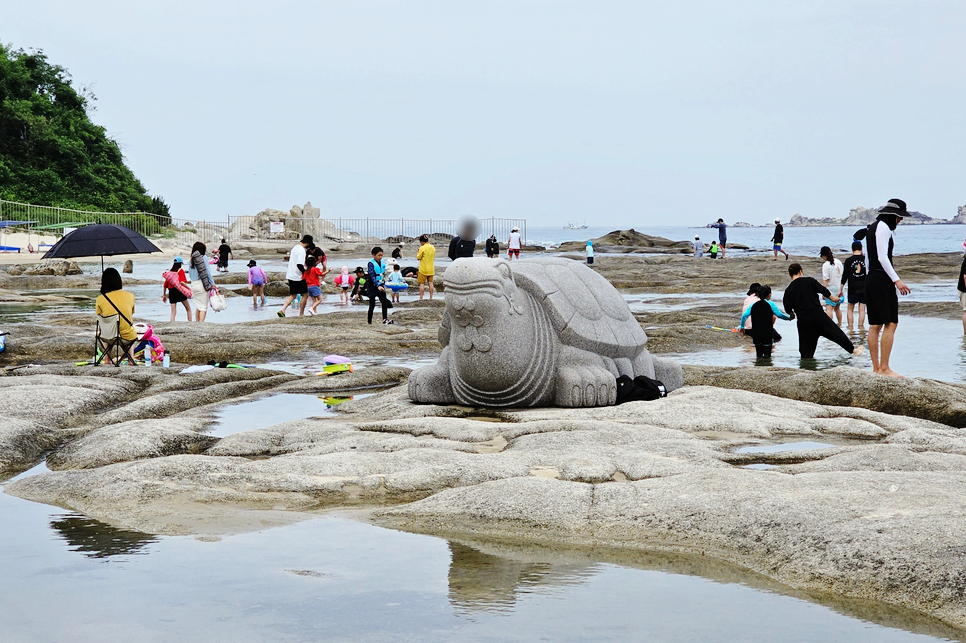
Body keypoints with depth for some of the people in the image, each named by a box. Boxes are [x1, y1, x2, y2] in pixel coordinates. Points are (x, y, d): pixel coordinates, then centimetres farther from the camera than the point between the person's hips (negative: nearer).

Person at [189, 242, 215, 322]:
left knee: (198, 306, 17)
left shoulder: (191, 260, 11)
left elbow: (190, 273, 13)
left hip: (193, 284, 6)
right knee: (203, 307, -2)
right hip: (202, 284, -6)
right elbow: (207, 272, -10)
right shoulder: (203, 257, -6)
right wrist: (212, 284, -5)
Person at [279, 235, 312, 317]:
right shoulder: (301, 250, -18)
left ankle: (282, 310, -3)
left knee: (293, 295, 14)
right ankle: (301, 314, 9)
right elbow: (299, 265, -25)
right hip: (298, 277, -9)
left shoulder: (295, 247, 11)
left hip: (291, 276, 9)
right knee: (305, 294, 5)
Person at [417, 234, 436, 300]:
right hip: (431, 269, 5)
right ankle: (431, 298, 10)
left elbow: (418, 257, -8)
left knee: (422, 283, -1)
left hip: (423, 269, -5)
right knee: (430, 283, 9)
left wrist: (417, 253, 11)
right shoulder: (433, 247, 5)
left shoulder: (422, 248, -14)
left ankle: (421, 298, -3)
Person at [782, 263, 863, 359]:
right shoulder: (809, 281, -1)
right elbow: (823, 290, 2)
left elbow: (788, 309, -4)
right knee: (835, 333, 10)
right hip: (818, 314, 0)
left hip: (803, 319, 1)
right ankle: (853, 349, 20)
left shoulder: (788, 290, 1)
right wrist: (832, 297, 21)